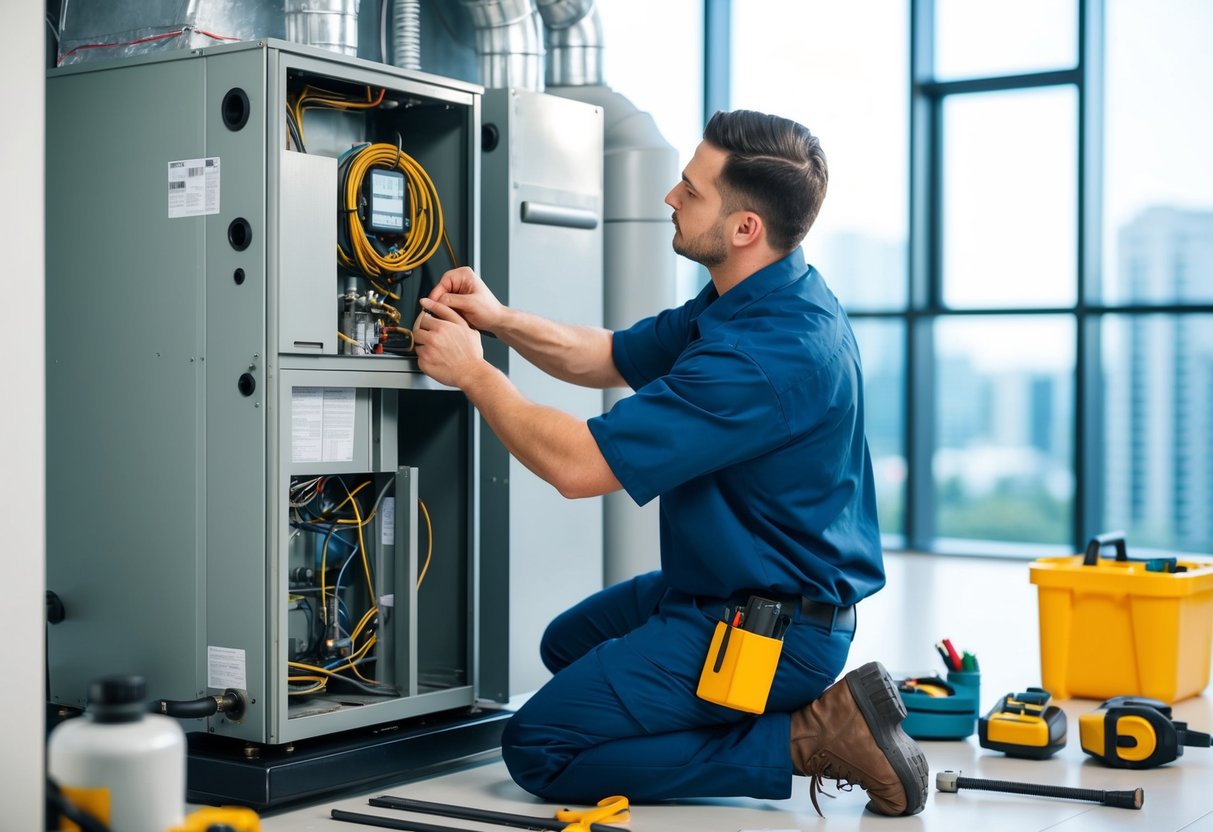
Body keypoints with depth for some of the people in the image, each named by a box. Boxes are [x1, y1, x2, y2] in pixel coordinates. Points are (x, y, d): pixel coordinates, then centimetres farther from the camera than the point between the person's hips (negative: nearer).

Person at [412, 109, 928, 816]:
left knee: (537, 750, -6)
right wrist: (500, 320, -3)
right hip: (731, 584, 10)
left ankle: (805, 739, -6)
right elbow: (610, 358, 13)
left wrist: (471, 372, -14)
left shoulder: (766, 352, -30)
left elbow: (577, 464, -28)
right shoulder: (752, 300, 3)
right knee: (569, 644, 29)